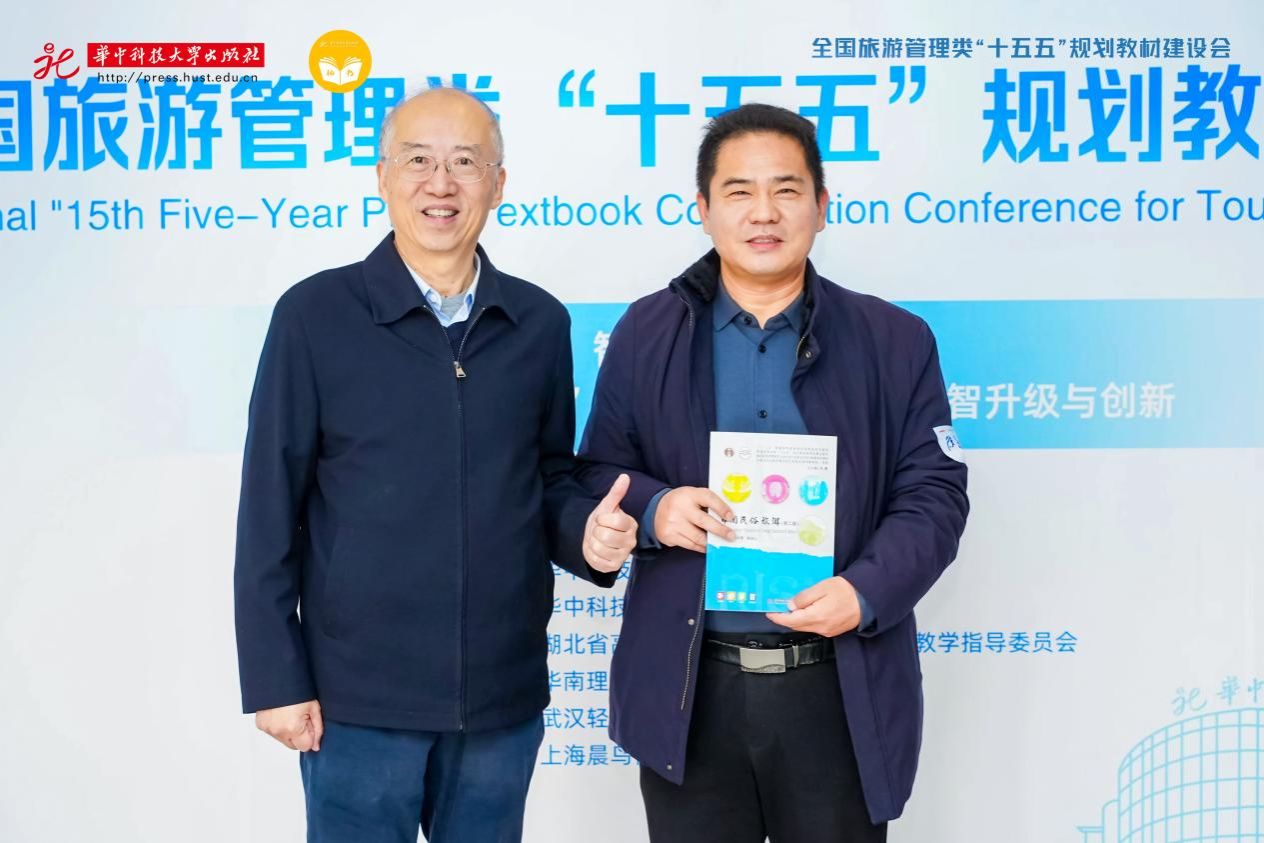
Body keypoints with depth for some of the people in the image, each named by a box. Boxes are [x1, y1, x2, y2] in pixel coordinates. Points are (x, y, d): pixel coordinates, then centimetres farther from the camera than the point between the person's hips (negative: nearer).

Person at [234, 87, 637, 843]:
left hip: (504, 692, 3)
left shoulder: (540, 322, 3)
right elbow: (271, 512, -5)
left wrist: (586, 531, -9)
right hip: (360, 694, -3)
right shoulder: (315, 314, -6)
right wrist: (276, 677, -7)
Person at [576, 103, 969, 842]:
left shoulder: (895, 342, 3)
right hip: (688, 690, 1)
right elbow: (598, 474, 7)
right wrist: (652, 510, -16)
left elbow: (934, 494, 0)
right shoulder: (646, 332, 4)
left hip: (842, 691, 0)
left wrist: (865, 593, -17)